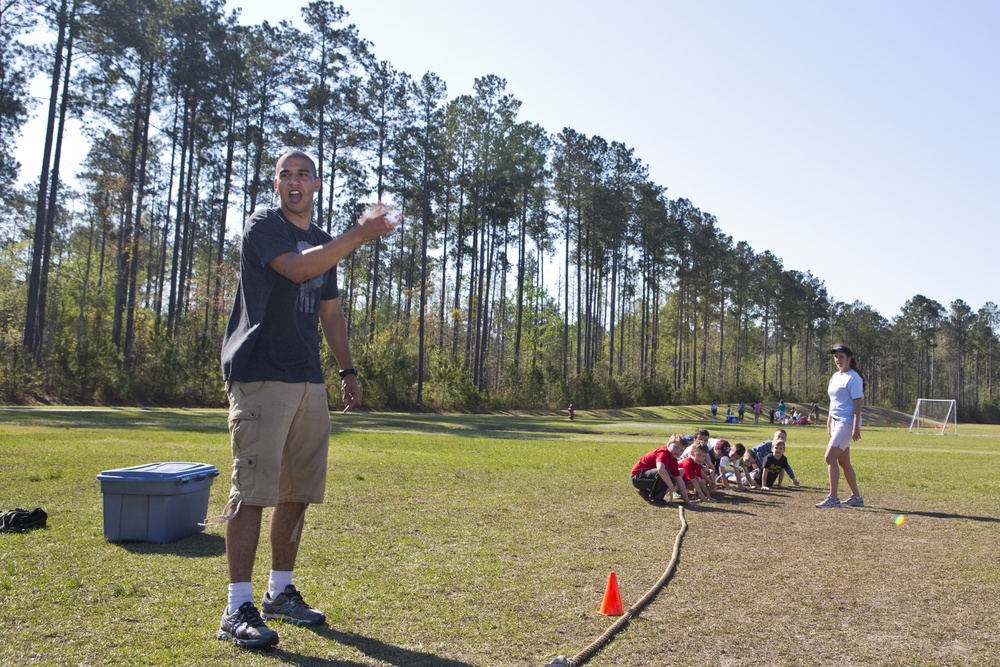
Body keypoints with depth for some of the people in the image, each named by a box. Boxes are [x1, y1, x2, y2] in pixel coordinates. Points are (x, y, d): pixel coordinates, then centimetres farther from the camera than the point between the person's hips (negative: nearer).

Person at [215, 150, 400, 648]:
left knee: (298, 492, 9)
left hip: (309, 381, 7)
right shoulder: (263, 225, -1)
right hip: (259, 377, -7)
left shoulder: (323, 242, 21)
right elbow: (296, 268, -21)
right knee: (253, 489, -10)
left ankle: (281, 592, 22)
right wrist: (360, 234, -28)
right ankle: (238, 608, -4)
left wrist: (347, 369, 18)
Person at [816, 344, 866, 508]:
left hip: (847, 422, -9)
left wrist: (856, 427, -21)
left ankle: (833, 498, -11)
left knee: (830, 457, -14)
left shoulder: (853, 378, -10)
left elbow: (857, 403, -15)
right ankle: (856, 497, 23)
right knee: (843, 462, 13)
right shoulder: (835, 377, 16)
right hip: (836, 422, 9)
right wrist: (829, 424, 19)